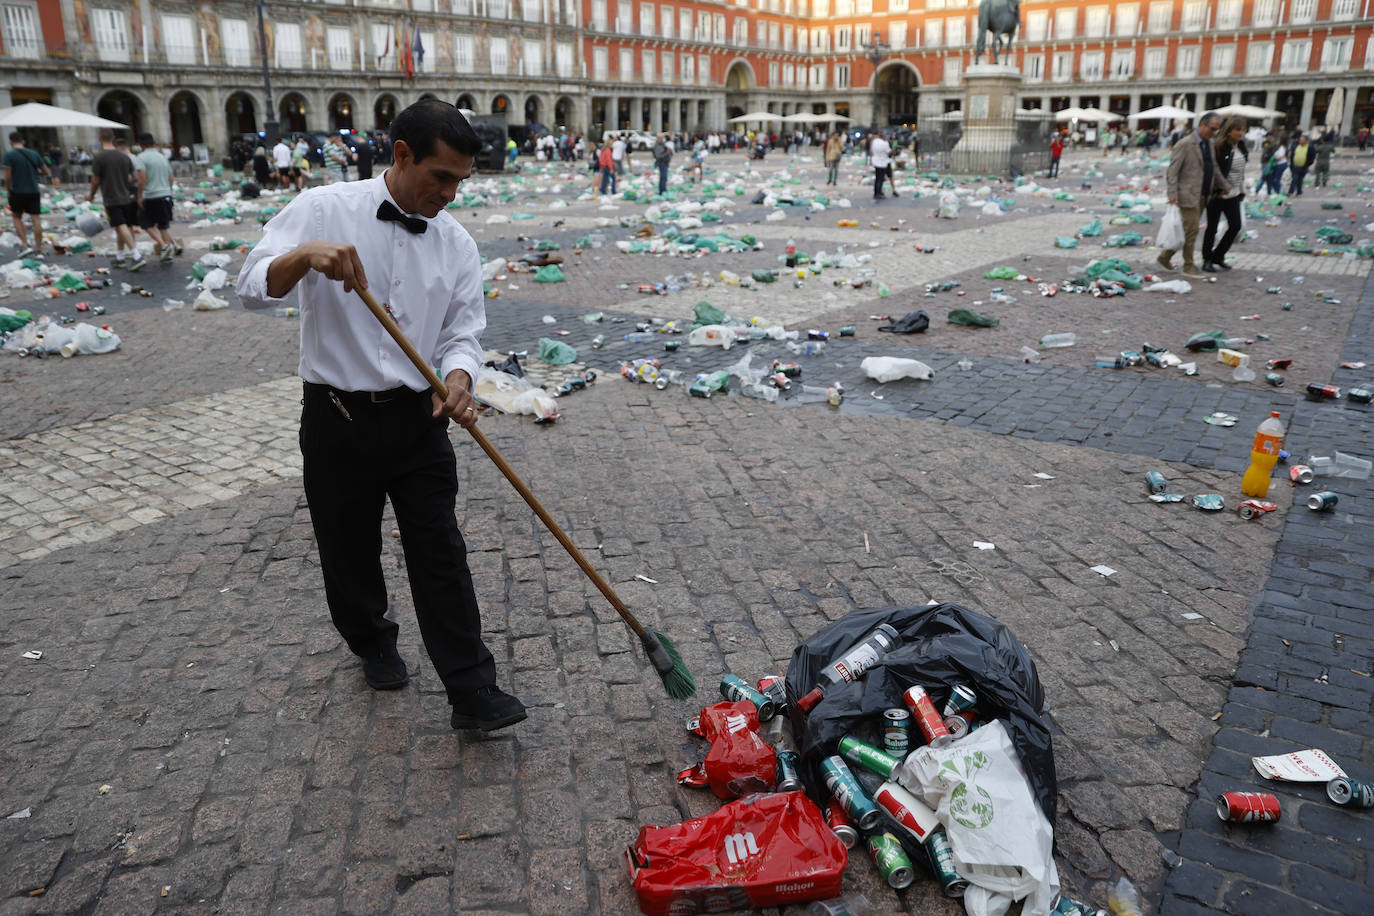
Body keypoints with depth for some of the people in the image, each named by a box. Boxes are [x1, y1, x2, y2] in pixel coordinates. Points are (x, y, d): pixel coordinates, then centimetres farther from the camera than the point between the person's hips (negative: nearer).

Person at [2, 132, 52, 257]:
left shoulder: (9, 155, -8)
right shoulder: (34, 154, 2)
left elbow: (8, 176, -12)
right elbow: (47, 172, 6)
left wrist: (8, 190, 2)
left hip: (17, 192, -2)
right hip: (34, 191, 3)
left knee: (17, 217, 13)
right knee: (36, 219, 4)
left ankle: (25, 245, 1)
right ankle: (38, 248, 5)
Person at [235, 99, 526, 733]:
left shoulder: (456, 243, 4)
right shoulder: (324, 209, -5)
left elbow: (462, 335, 3)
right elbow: (253, 288, -11)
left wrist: (458, 378, -20)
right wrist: (305, 254, -32)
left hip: (418, 421, 2)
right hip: (338, 419, -1)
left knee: (441, 556, 0)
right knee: (349, 551, 13)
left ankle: (472, 695, 5)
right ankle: (372, 644, 41)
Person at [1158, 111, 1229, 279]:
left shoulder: (1209, 143, 13)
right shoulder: (1185, 144, -12)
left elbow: (1213, 168, 22)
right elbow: (1173, 169, -15)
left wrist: (1225, 185, 15)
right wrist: (1173, 193, -22)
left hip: (1202, 196, 8)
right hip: (1188, 195, -8)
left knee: (1190, 230, 11)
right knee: (1191, 230, -6)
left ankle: (1165, 256, 22)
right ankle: (1188, 266, 4)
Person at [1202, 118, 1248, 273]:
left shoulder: (1242, 147, 7)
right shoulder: (1218, 146, -15)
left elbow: (1241, 170, 18)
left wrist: (1242, 190, 17)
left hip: (1233, 194, 7)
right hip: (1218, 194, -7)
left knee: (1236, 225, 4)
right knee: (1212, 227, 3)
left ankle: (1218, 256, 18)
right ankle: (1207, 260, 14)